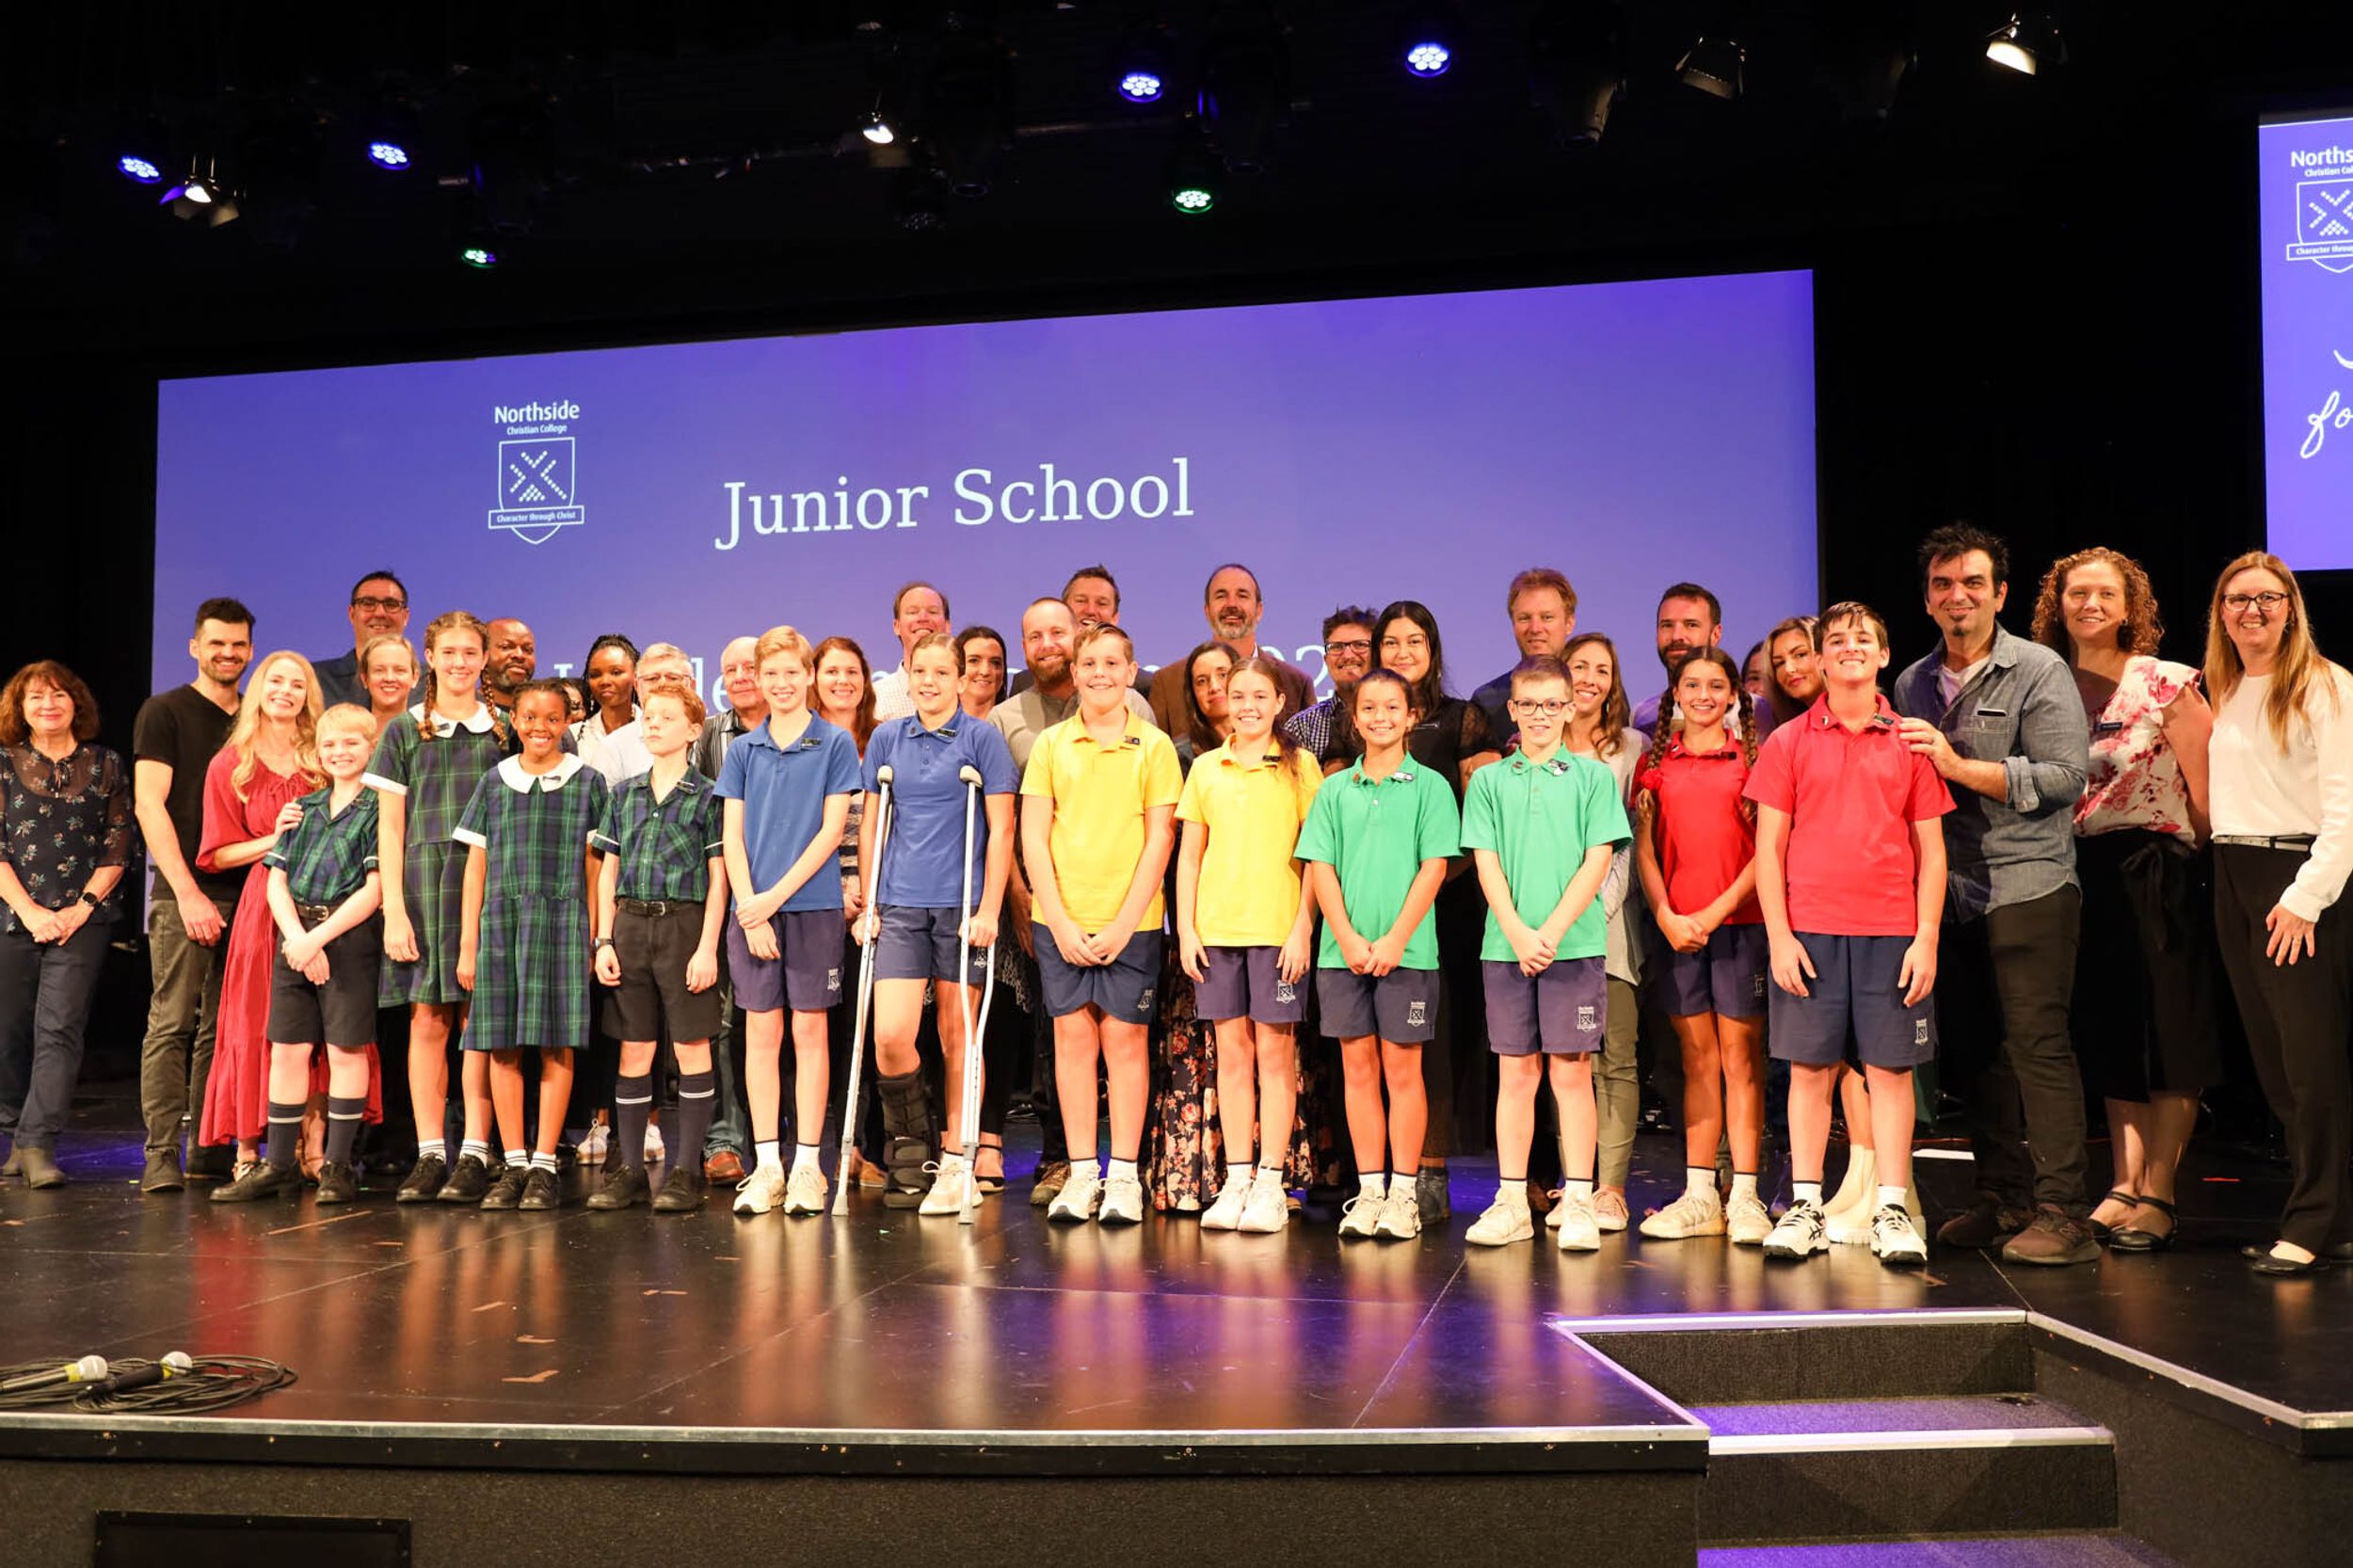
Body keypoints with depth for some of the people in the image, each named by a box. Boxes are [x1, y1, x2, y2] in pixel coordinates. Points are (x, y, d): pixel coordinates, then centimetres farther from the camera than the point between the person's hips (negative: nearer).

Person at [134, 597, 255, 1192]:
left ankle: (212, 1146, 9)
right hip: (182, 895, -4)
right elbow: (149, 805, -5)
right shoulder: (164, 712, 3)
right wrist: (187, 891, -13)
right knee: (173, 1023, -7)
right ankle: (162, 1154, -5)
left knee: (224, 1027, 5)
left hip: (245, 893, 4)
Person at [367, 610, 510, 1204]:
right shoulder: (404, 732, 9)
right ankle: (429, 1154, 5)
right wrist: (394, 910, -3)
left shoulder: (502, 730, 11)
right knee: (427, 1021, -1)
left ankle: (475, 1154, 1)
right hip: (423, 881, 0)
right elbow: (389, 827, 5)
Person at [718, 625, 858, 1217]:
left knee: (809, 1032, 2)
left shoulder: (835, 743, 1)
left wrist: (776, 895, -12)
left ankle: (808, 1166, 8)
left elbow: (831, 831, -5)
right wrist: (751, 911, -7)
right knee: (760, 1034, 5)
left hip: (813, 904, -3)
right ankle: (766, 1166, 12)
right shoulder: (742, 750, 10)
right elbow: (733, 836, 5)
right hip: (752, 908, 3)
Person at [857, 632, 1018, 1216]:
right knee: (890, 1036, -8)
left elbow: (1001, 829, -2)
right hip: (901, 906, 2)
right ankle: (908, 1144, 15)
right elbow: (872, 827, 15)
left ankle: (955, 1163, 14)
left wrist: (989, 908, -8)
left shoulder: (981, 738, 0)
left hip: (961, 904, -2)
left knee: (957, 1036, 4)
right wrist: (869, 903, 9)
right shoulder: (887, 739, 10)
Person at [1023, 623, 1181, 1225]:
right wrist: (1060, 922, -6)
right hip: (1059, 920, 2)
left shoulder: (1154, 746, 2)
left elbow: (1159, 840, -2)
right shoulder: (1050, 744, 7)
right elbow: (1033, 837, 3)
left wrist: (1123, 923, -9)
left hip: (1131, 921, -2)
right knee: (1072, 1038, 4)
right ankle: (1080, 1173, 13)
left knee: (1125, 1039, 1)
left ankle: (1124, 1176, 9)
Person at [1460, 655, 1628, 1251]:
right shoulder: (1489, 781, 10)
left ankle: (1578, 1203, 6)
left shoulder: (1594, 777, 6)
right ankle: (1512, 1203, 12)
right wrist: (1518, 933, -10)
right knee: (1517, 1073, 6)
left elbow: (1598, 861, -2)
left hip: (1576, 944, -2)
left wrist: (1551, 931, -11)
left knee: (1571, 1072, 0)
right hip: (1506, 947, 2)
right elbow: (1486, 864, 4)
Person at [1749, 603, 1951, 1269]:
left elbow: (1931, 851, 7)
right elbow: (1769, 847, 3)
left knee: (1891, 1069, 2)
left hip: (1891, 932, 0)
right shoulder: (1788, 742, 6)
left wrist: (1927, 938, -2)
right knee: (1810, 1068, 4)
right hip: (1809, 929, 0)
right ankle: (1805, 1207, 12)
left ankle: (1892, 1211, 10)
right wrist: (1778, 936, -4)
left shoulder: (1910, 742, 7)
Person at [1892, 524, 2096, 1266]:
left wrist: (1958, 765, -18)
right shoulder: (1912, 684, 14)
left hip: (2028, 889, -6)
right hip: (1948, 893, 6)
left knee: (2037, 1043, -8)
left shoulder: (2040, 671, -3)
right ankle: (2002, 1199, 19)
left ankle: (2063, 1213, -4)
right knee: (1974, 1049, 10)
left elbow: (2066, 776, -12)